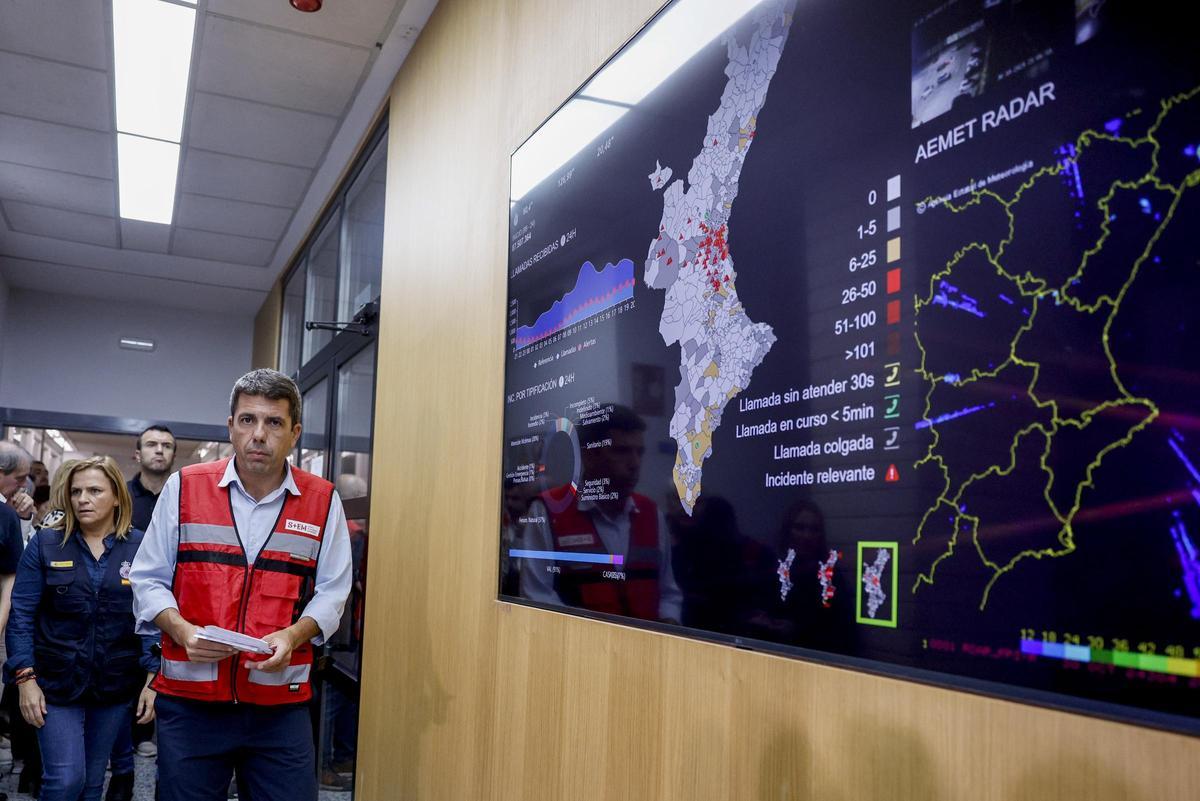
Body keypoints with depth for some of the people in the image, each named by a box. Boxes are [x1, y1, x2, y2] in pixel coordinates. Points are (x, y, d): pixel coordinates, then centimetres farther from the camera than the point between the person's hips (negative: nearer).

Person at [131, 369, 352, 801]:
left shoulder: (322, 501, 1)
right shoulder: (184, 488, 2)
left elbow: (332, 591, 4)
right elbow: (149, 579, 6)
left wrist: (293, 635, -14)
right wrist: (182, 631, -11)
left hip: (281, 705, 0)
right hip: (189, 699, 0)